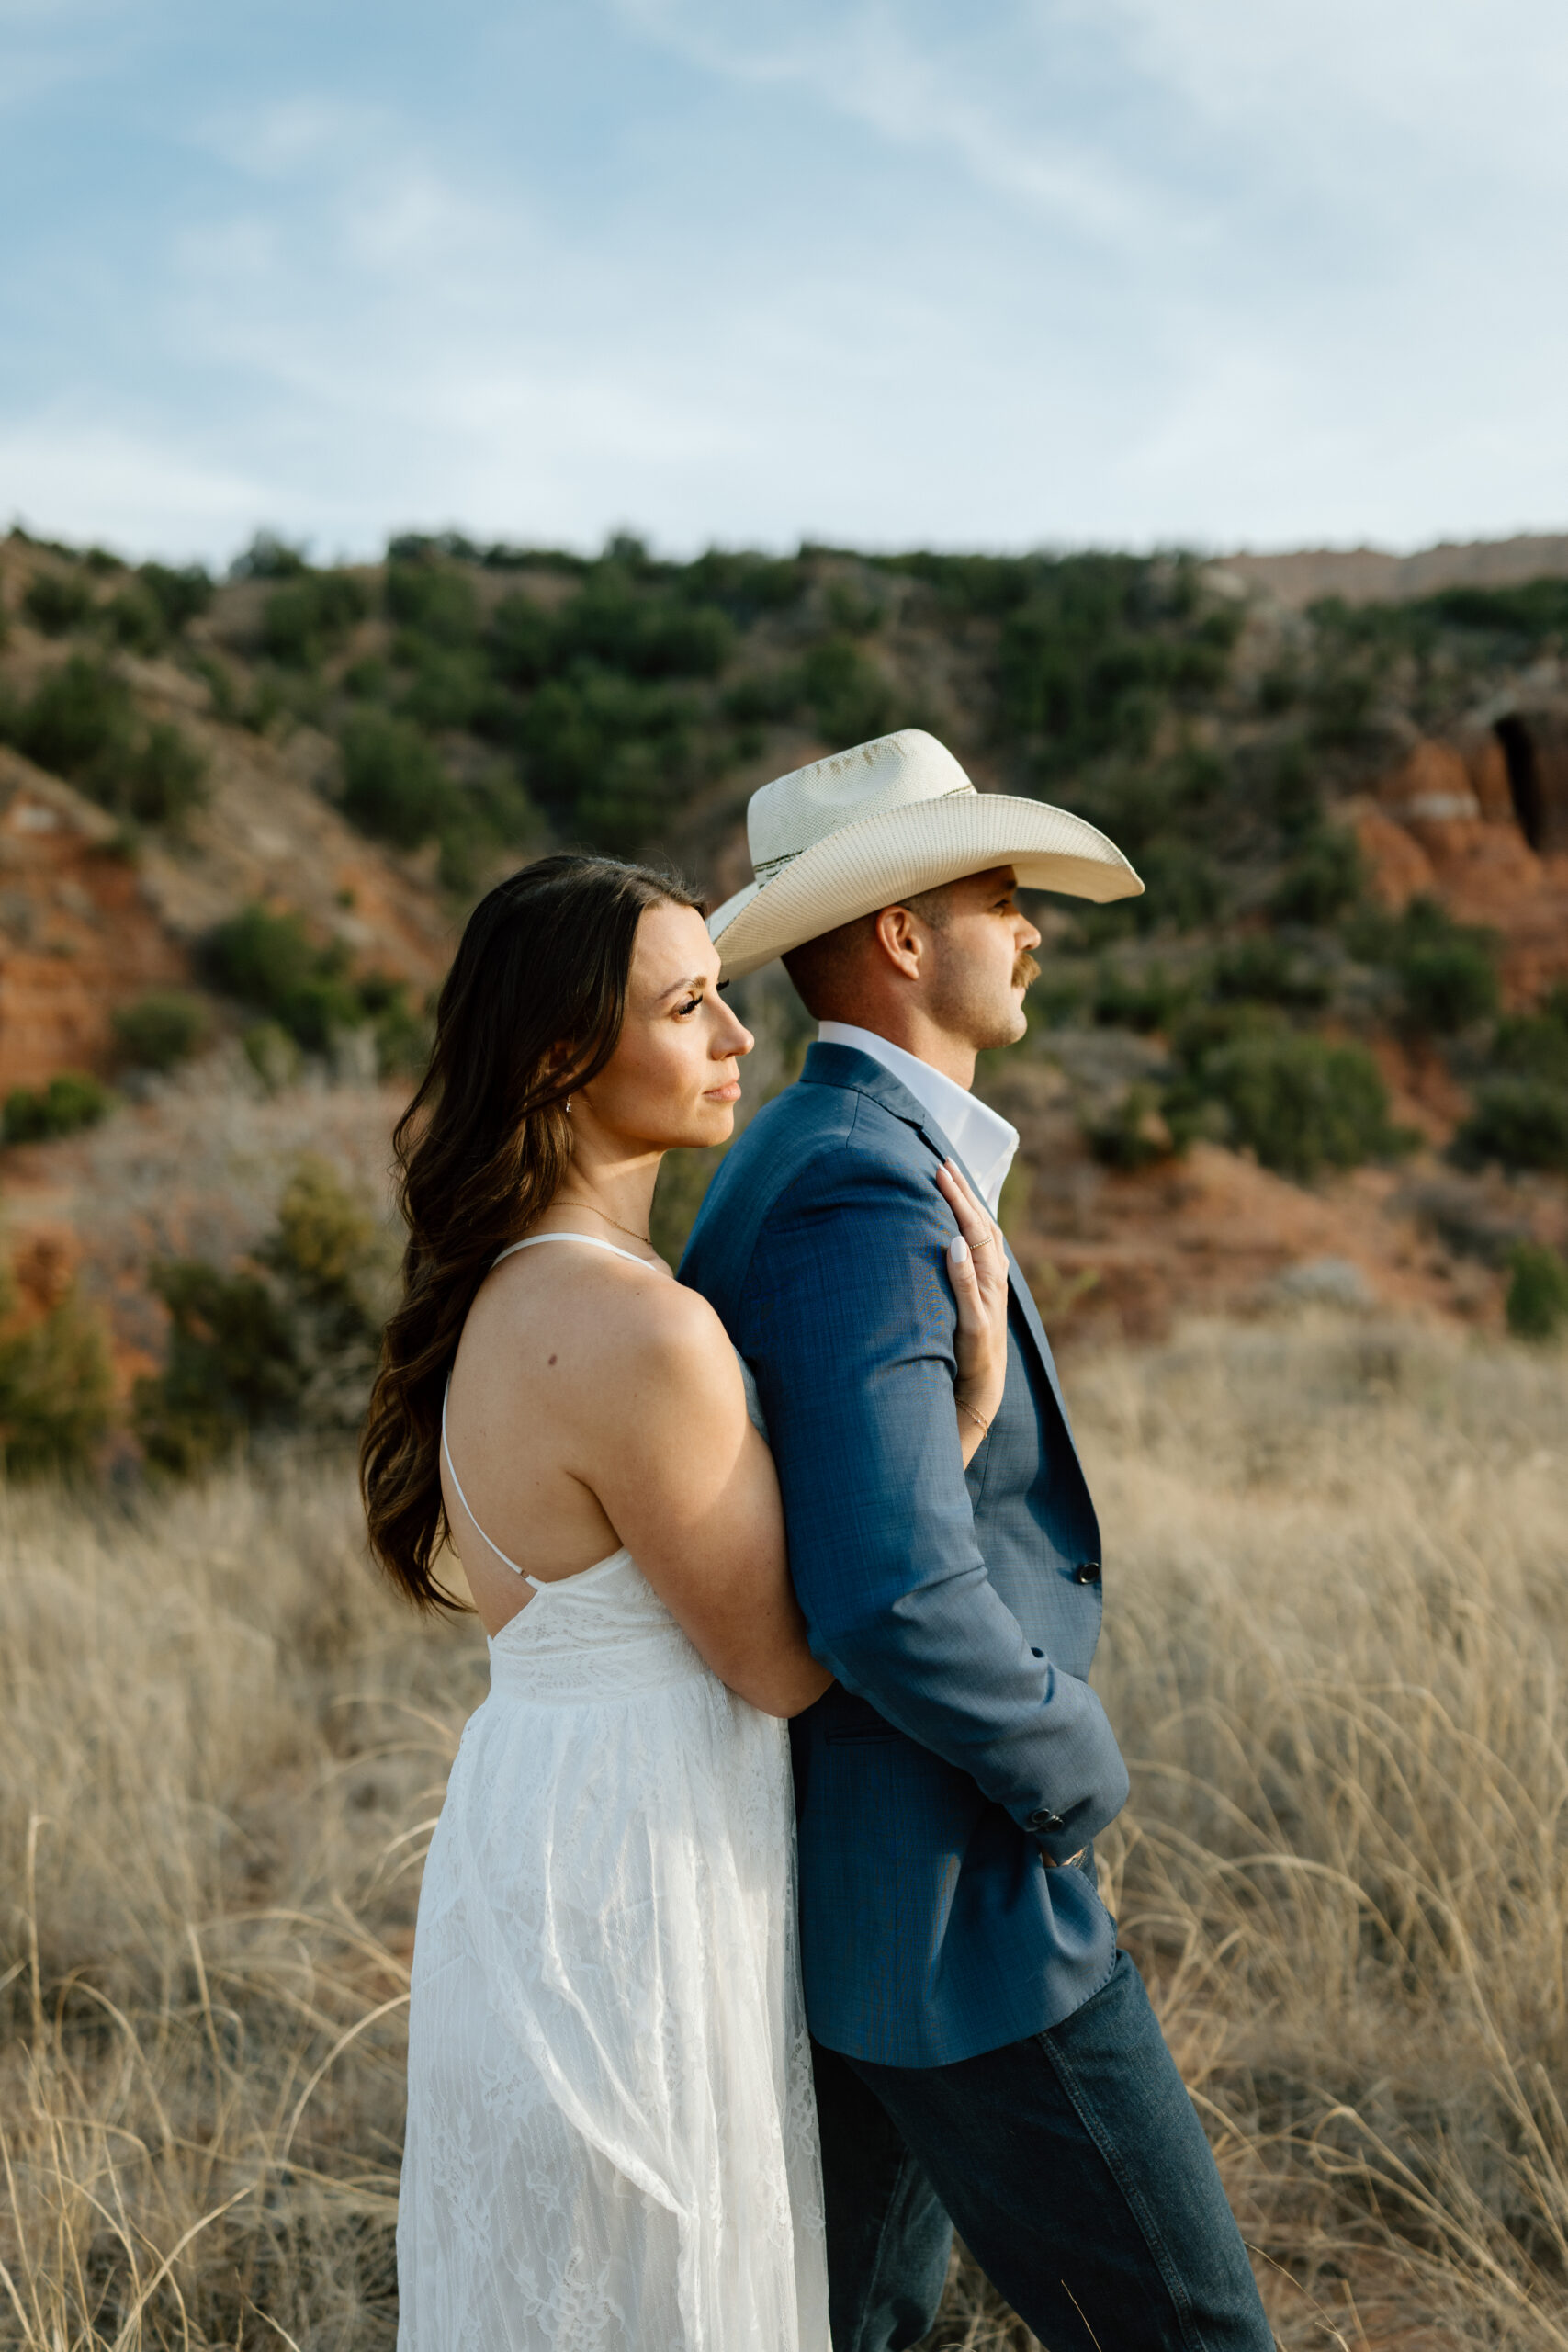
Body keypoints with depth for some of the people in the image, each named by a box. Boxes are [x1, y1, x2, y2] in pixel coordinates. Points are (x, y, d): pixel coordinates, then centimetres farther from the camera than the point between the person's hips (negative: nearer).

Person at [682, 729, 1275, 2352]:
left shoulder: (793, 1161, 10)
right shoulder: (866, 1193, -24)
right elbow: (895, 1600, -33)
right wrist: (1077, 1770, -15)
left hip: (842, 1860, 10)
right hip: (944, 1896, -10)